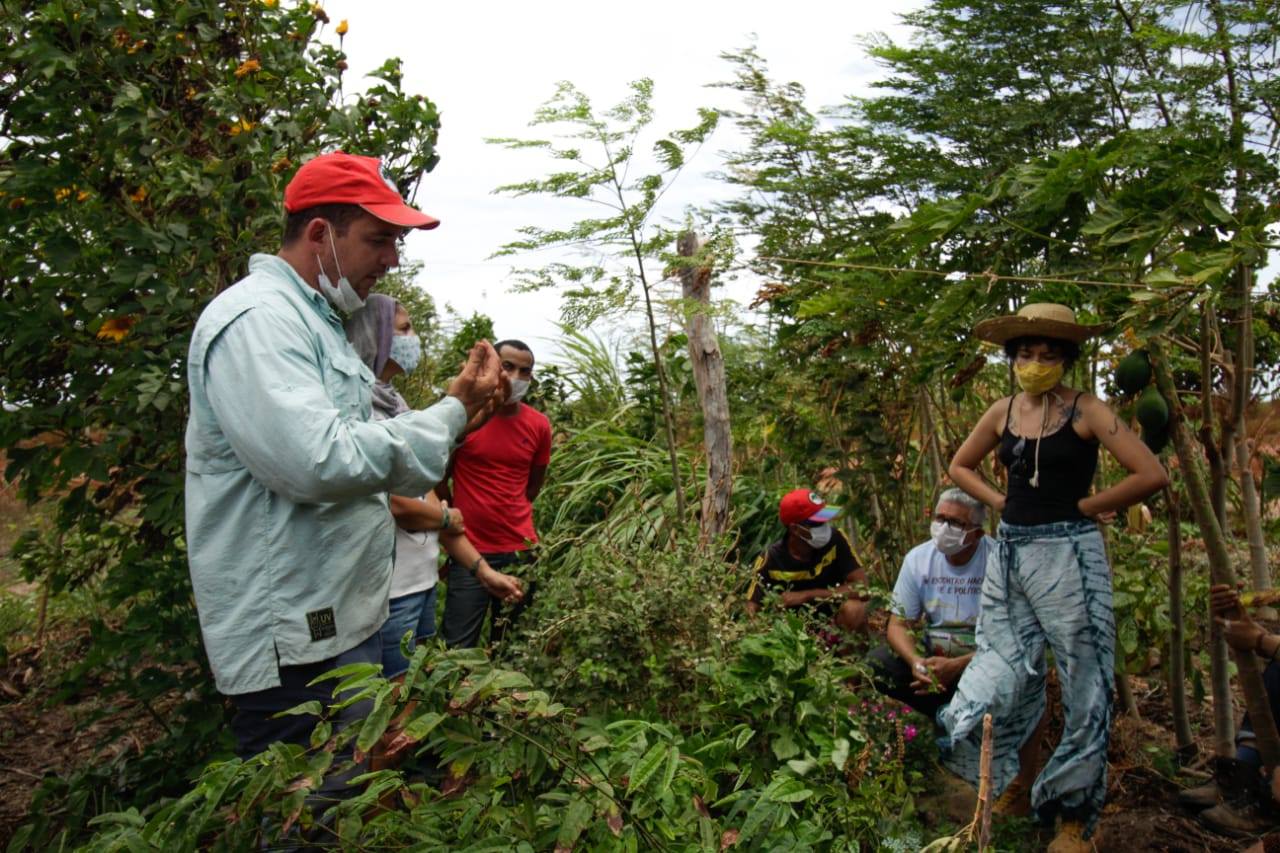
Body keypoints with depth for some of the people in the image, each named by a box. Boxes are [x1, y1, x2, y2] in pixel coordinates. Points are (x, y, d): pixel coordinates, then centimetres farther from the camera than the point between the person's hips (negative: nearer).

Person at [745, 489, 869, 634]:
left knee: (854, 610, -31)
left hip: (833, 620, 0)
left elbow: (861, 586, -23)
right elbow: (751, 609, -15)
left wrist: (807, 595, -25)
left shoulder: (834, 540, -18)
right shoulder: (771, 559, -17)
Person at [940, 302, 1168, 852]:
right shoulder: (1002, 412, 6)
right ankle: (1005, 789, 28)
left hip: (1068, 555, -5)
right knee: (1000, 673, 9)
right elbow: (960, 466, 19)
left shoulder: (1086, 411, -8)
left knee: (1082, 687, 6)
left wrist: (1084, 506, -8)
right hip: (1009, 553, 5)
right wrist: (1001, 501, 5)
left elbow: (1152, 475, -16)